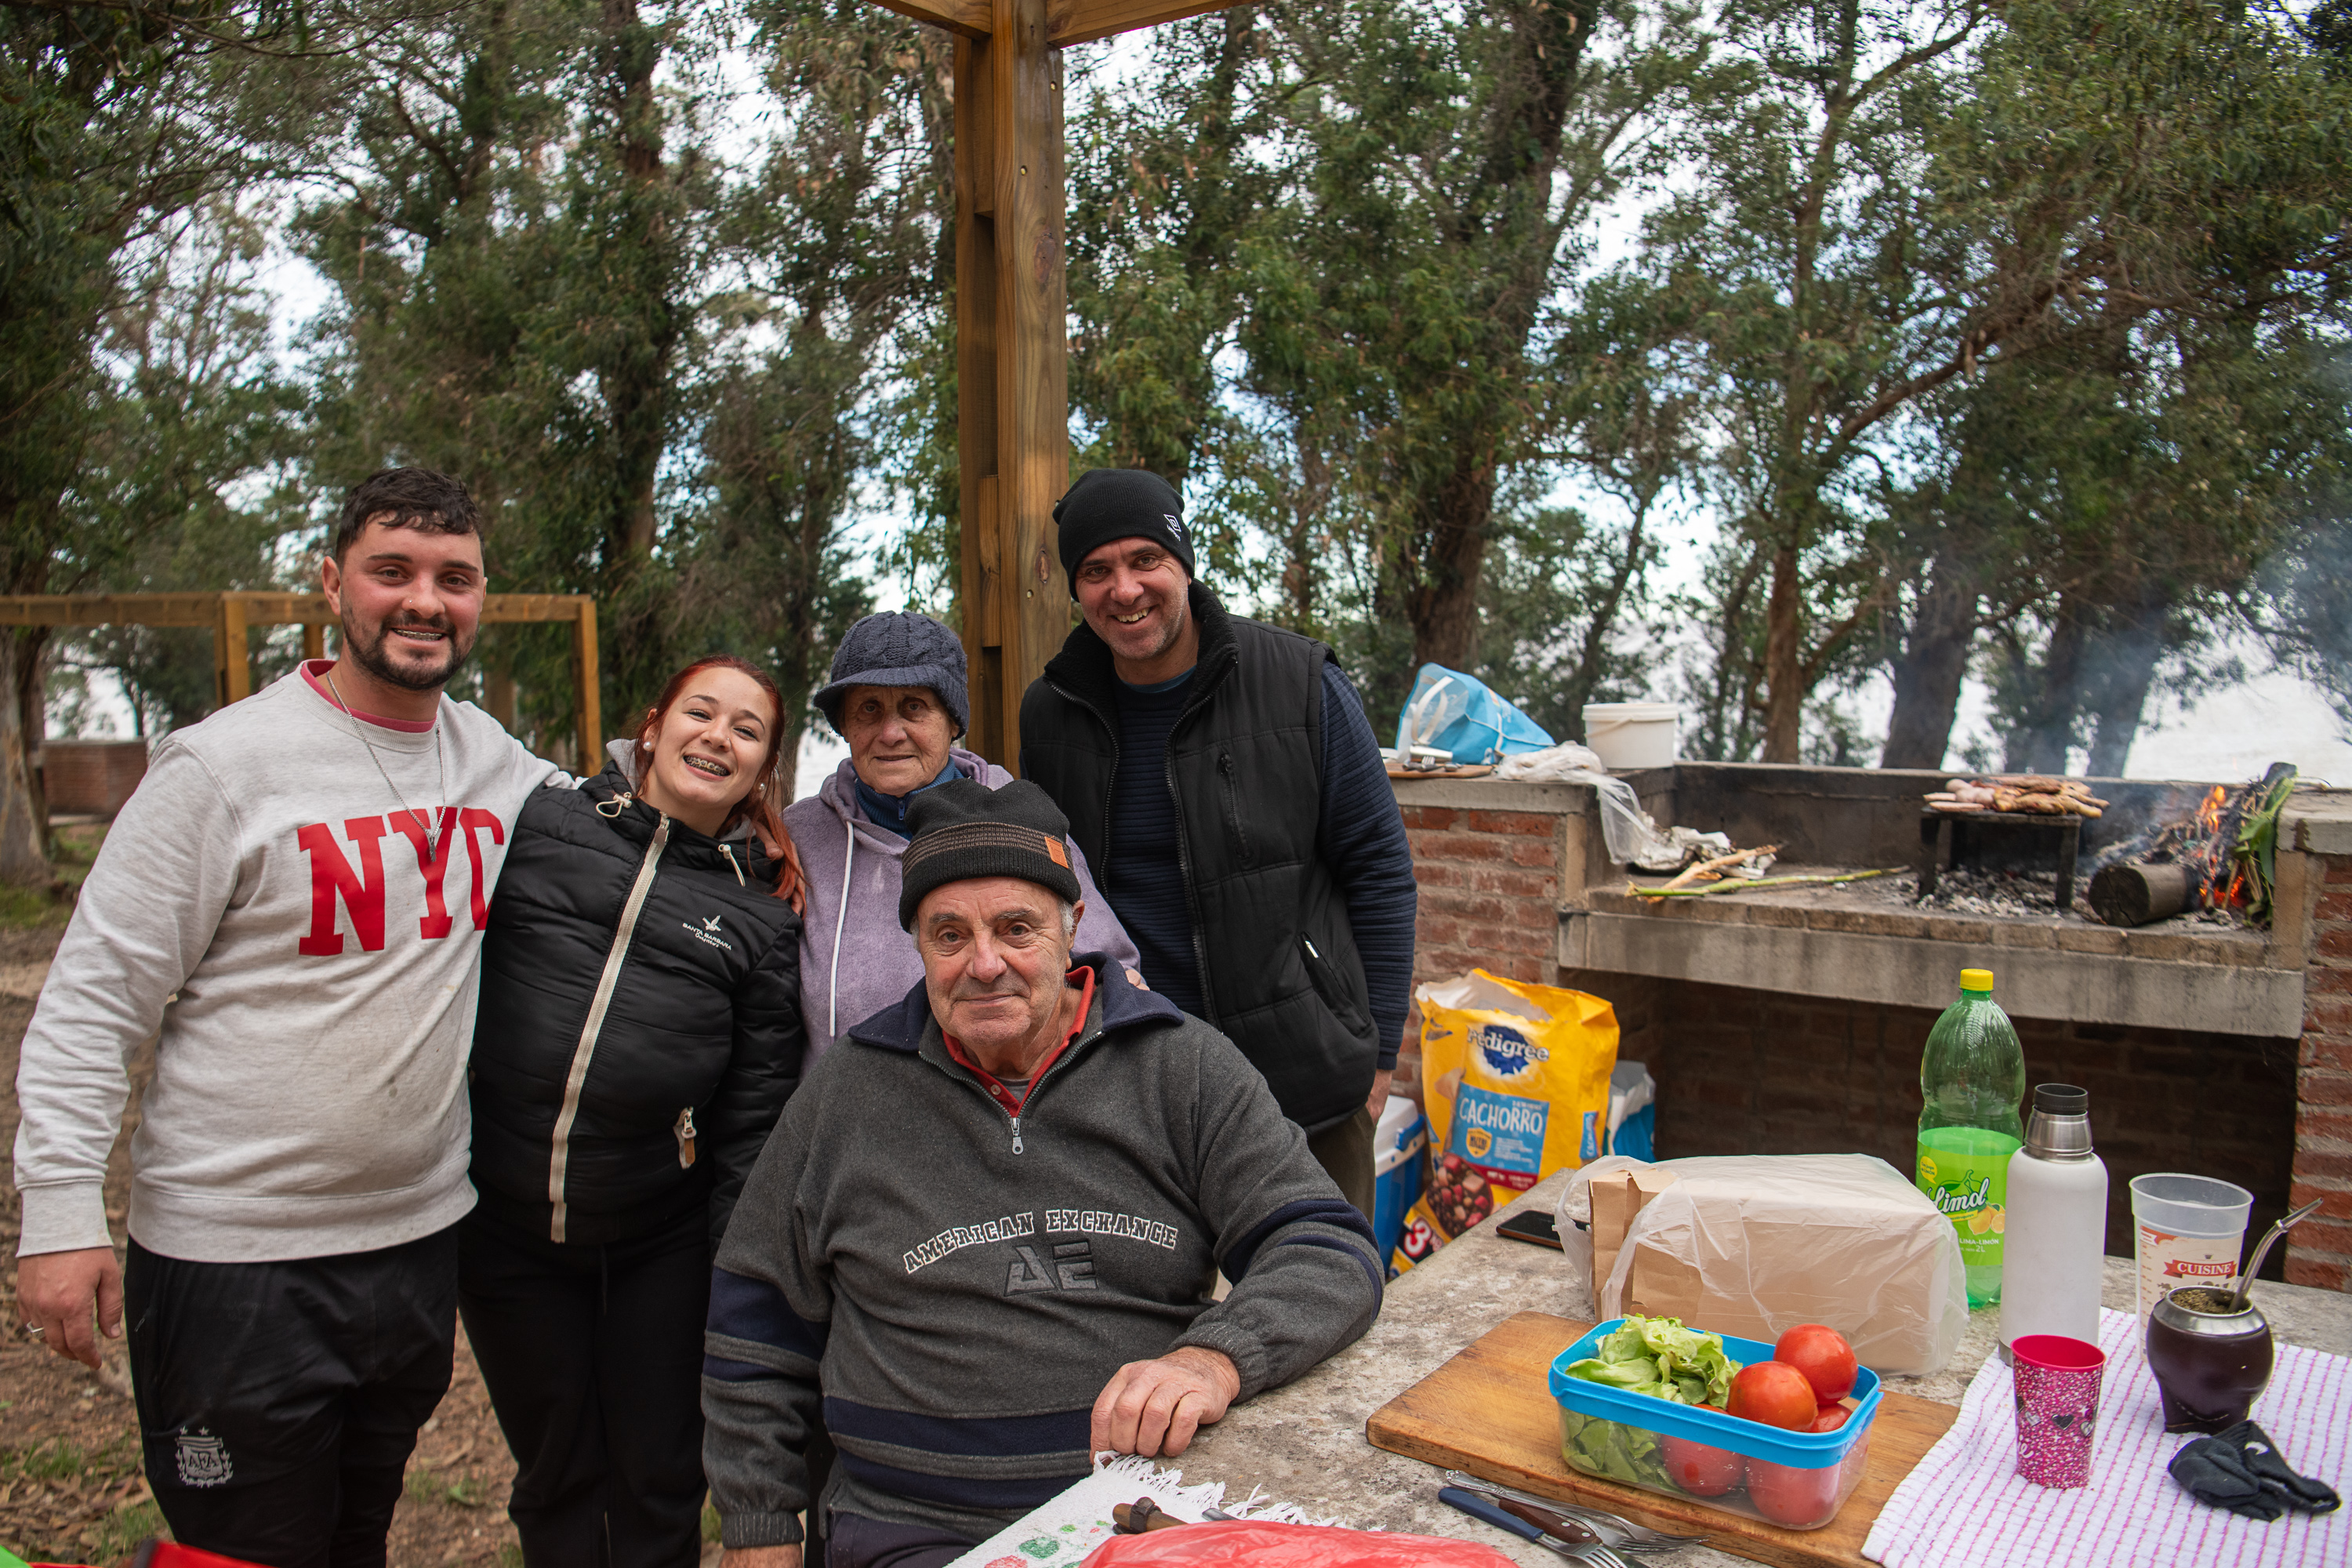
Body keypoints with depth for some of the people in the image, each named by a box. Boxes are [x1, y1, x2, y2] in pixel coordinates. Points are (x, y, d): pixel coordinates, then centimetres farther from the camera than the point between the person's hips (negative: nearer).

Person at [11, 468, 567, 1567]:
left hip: (423, 1234, 6)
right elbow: (93, 999, -11)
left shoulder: (489, 756, 3)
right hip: (233, 1258, -5)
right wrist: (58, 1211, -15)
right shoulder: (226, 764, -13)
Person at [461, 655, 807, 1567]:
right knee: (554, 1476, 16)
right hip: (504, 1226, 1)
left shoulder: (762, 916, 1)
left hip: (662, 1244, 0)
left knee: (660, 1481, 12)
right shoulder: (538, 825, 1)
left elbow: (756, 1115, 0)